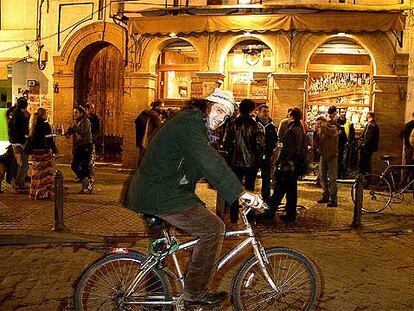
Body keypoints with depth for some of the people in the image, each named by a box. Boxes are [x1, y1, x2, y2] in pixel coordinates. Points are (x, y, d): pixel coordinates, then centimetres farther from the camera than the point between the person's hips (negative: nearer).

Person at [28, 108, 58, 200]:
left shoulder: (34, 125, 8)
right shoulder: (45, 125, -13)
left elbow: (30, 137, 13)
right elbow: (49, 139, -12)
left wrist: (30, 150, 20)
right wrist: (54, 149, -3)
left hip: (35, 151, 7)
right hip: (44, 151, -7)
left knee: (36, 171, 14)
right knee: (45, 171, 0)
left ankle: (34, 192, 20)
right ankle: (43, 193, 1)